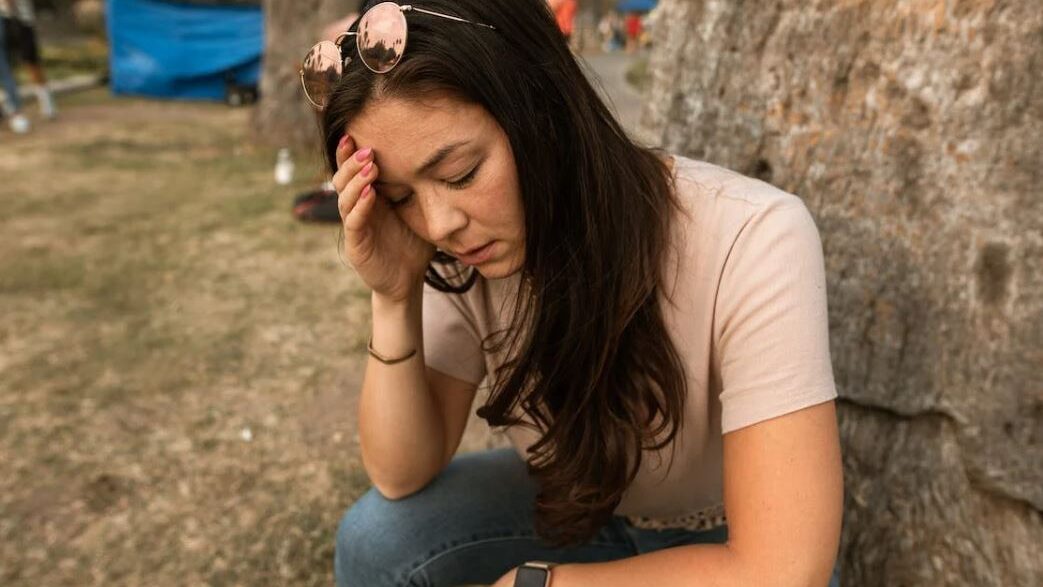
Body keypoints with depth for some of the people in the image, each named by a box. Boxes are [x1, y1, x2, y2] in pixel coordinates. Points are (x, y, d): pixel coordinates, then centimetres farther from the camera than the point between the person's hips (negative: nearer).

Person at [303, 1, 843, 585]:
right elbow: (402, 476, -13)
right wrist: (395, 298, -28)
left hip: (725, 538, -3)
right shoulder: (459, 250, -18)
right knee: (377, 538, -15)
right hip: (577, 503, 3)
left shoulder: (749, 238, -33)